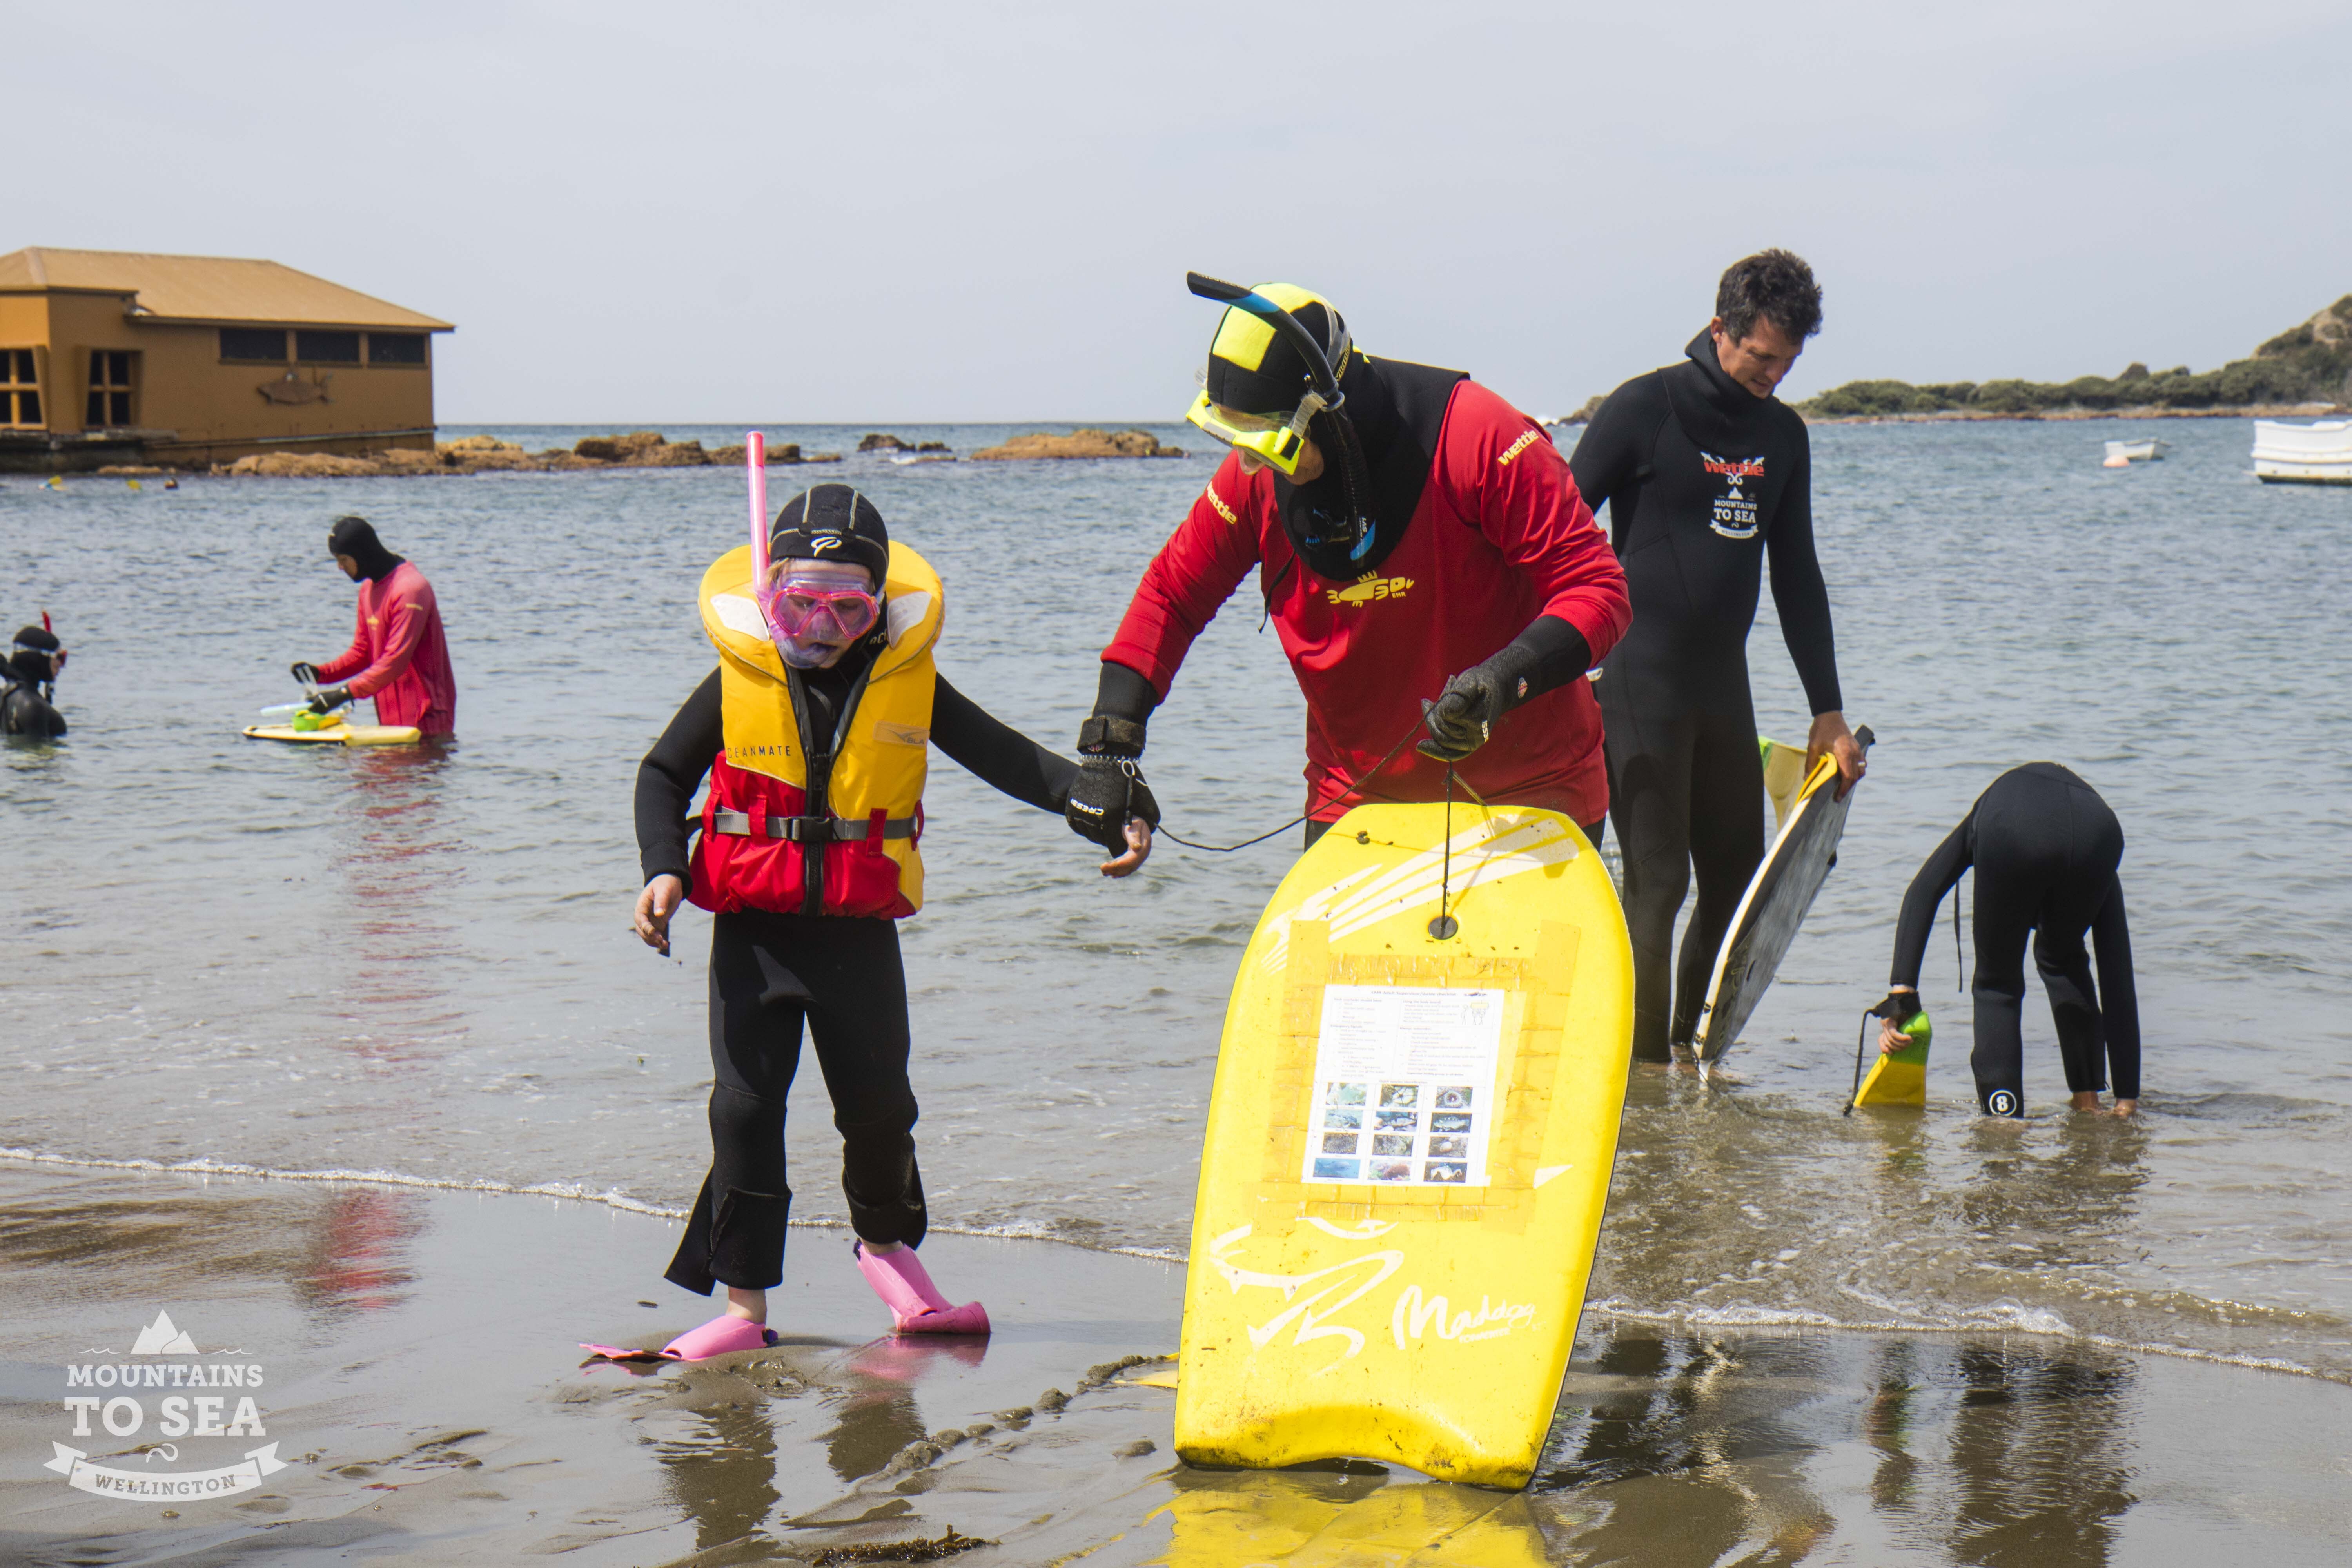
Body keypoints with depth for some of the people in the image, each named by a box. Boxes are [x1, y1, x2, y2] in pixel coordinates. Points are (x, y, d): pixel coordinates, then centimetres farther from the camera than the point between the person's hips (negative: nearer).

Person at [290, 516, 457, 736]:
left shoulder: (410, 588, -18)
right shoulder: (368, 589, 13)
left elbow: (396, 661, -24)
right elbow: (362, 651, 18)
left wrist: (345, 693, -27)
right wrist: (322, 673, 0)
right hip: (390, 718, 9)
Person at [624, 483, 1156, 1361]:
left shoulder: (910, 681, -2)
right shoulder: (739, 678, -4)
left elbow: (1010, 760, 1)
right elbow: (664, 775, 7)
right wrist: (664, 868, -9)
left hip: (861, 929, 1)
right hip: (755, 928, -1)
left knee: (879, 1101, 6)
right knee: (745, 1105, -4)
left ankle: (885, 1242, 36)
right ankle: (743, 1300, 6)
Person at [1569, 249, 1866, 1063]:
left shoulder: (1783, 433, 12)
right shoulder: (1646, 408, -7)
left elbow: (1797, 575, 17)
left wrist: (1828, 711, 14)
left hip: (1724, 685, 7)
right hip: (1638, 682, -7)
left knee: (1738, 881, 7)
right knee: (1657, 882, -8)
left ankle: (1693, 1053, 19)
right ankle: (1643, 1067, 0)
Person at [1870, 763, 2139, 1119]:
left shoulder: (1986, 811, 43)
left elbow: (1923, 892, 22)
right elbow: (2118, 981, 41)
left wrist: (1901, 991, 13)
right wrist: (2127, 1099, 43)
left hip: (2010, 833, -2)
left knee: (1997, 984, 22)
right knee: (2063, 960, 33)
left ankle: (2002, 1116, 10)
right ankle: (2088, 1101, 31)